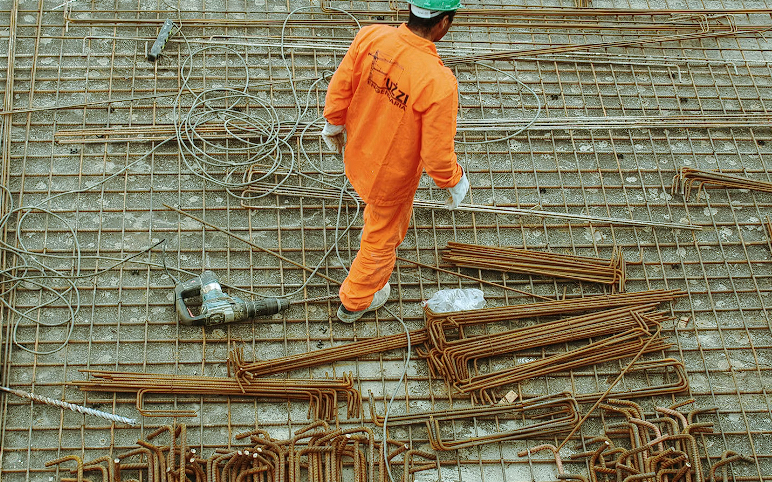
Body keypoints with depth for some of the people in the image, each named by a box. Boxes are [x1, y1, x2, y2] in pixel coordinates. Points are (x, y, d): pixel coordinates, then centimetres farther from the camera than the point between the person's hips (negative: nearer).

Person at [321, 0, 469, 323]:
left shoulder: (370, 37, -24)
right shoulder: (439, 83, -38)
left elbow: (339, 89, -7)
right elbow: (437, 156, -28)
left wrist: (334, 124, 13)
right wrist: (455, 183, -6)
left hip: (357, 156, 5)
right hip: (392, 176, -5)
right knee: (381, 239, 25)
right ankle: (354, 303, 51)